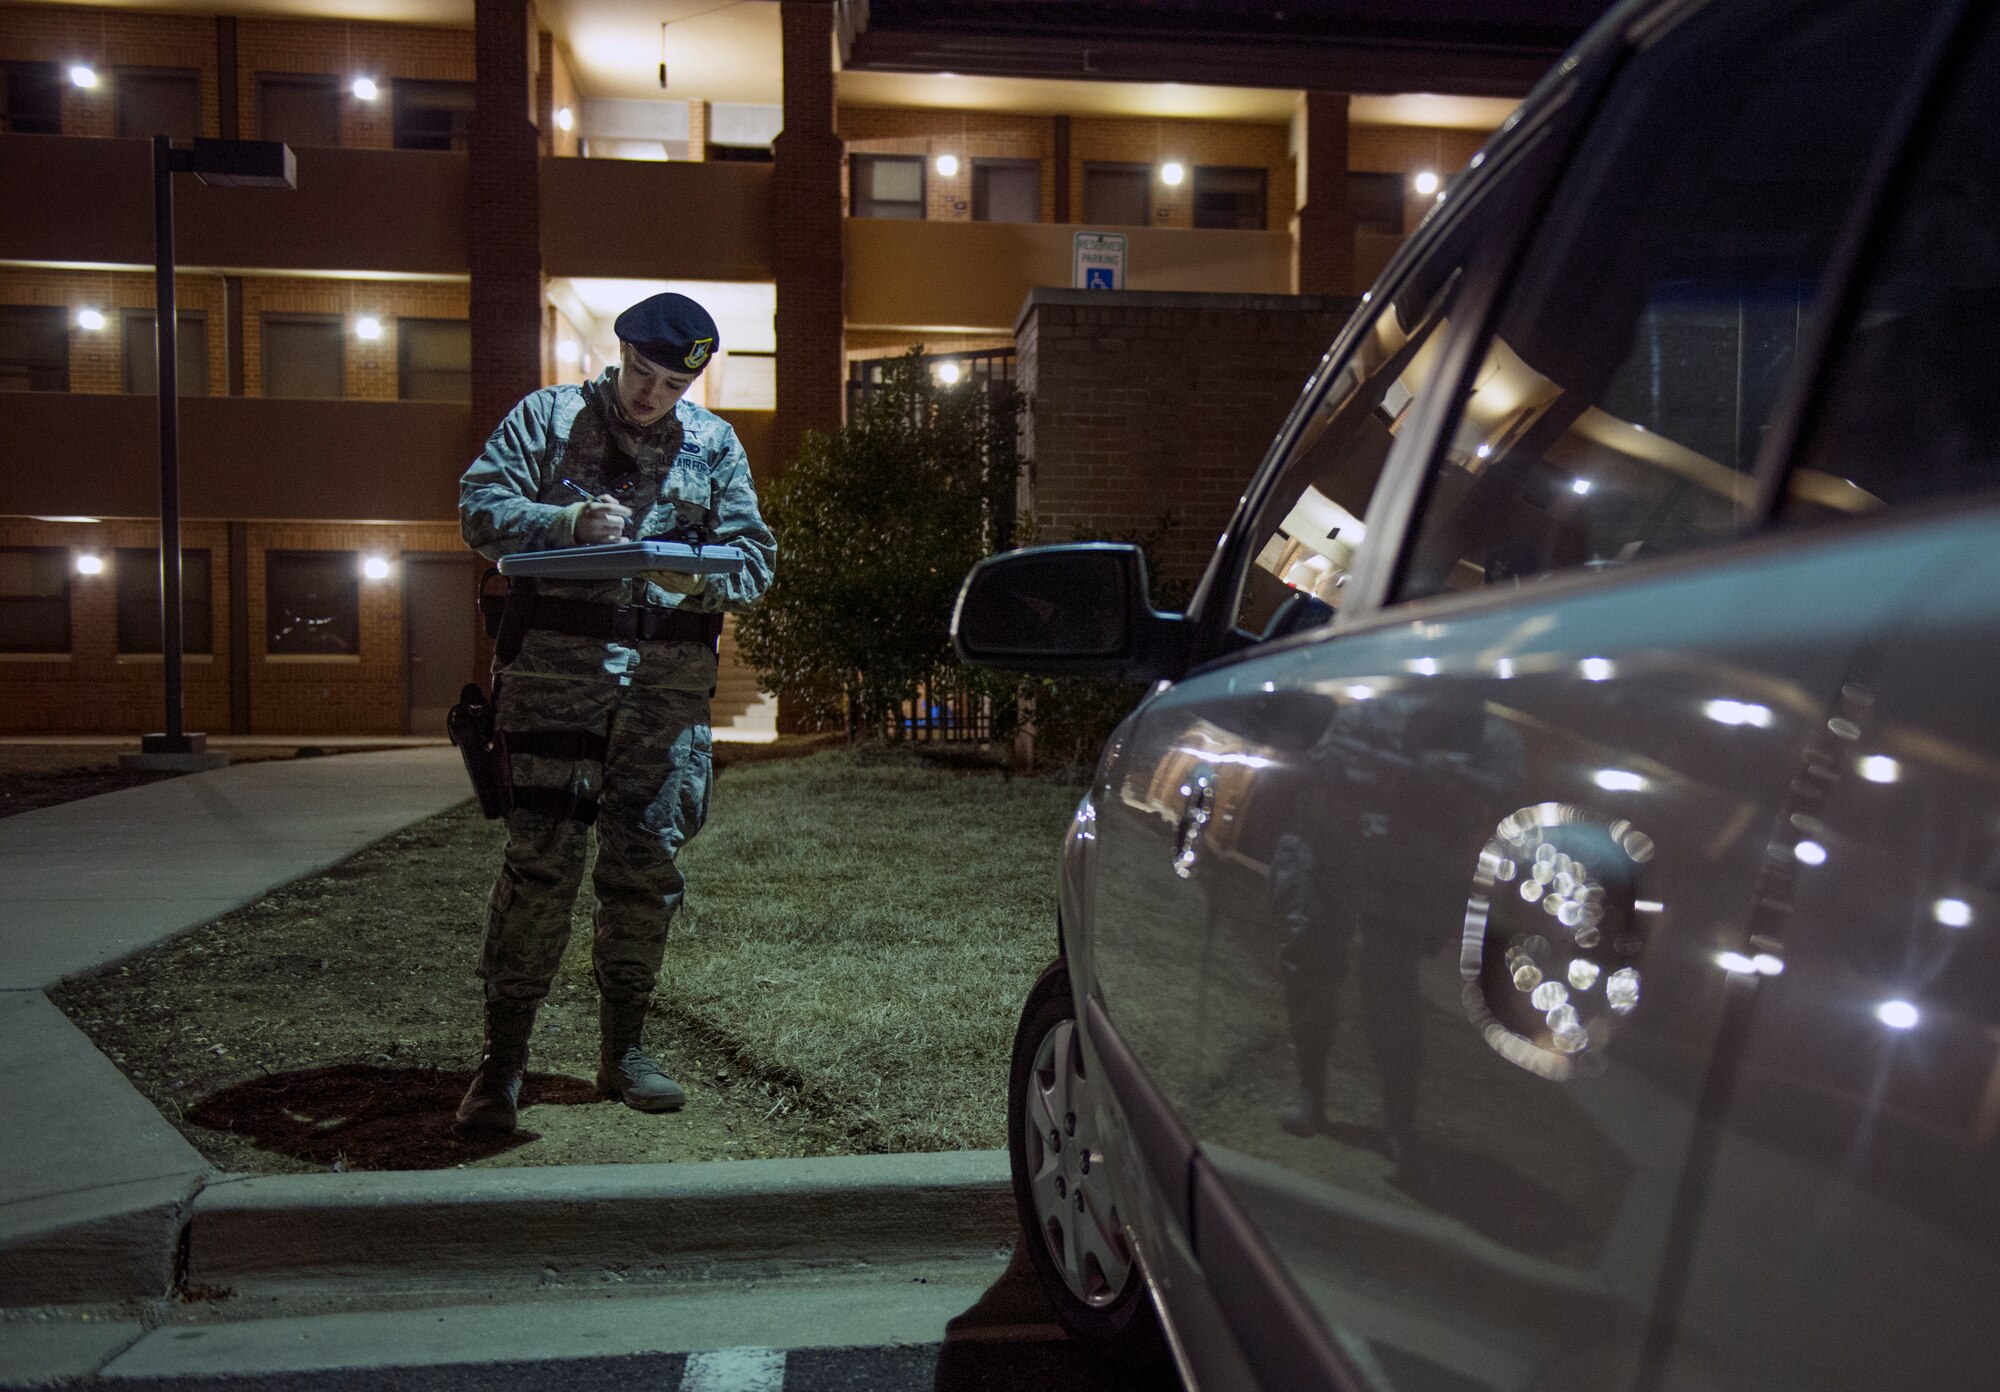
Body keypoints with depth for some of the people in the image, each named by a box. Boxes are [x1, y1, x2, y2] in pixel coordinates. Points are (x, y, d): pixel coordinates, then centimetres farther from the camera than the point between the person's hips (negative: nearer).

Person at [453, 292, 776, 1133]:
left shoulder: (715, 445, 14)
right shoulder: (545, 418, 9)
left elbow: (756, 559, 7)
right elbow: (480, 509, -1)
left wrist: (697, 576, -15)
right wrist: (569, 521, -18)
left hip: (667, 686, 3)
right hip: (554, 674, -2)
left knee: (648, 866, 6)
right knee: (540, 859, -8)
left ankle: (623, 1049, 21)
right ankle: (502, 1056, 3)